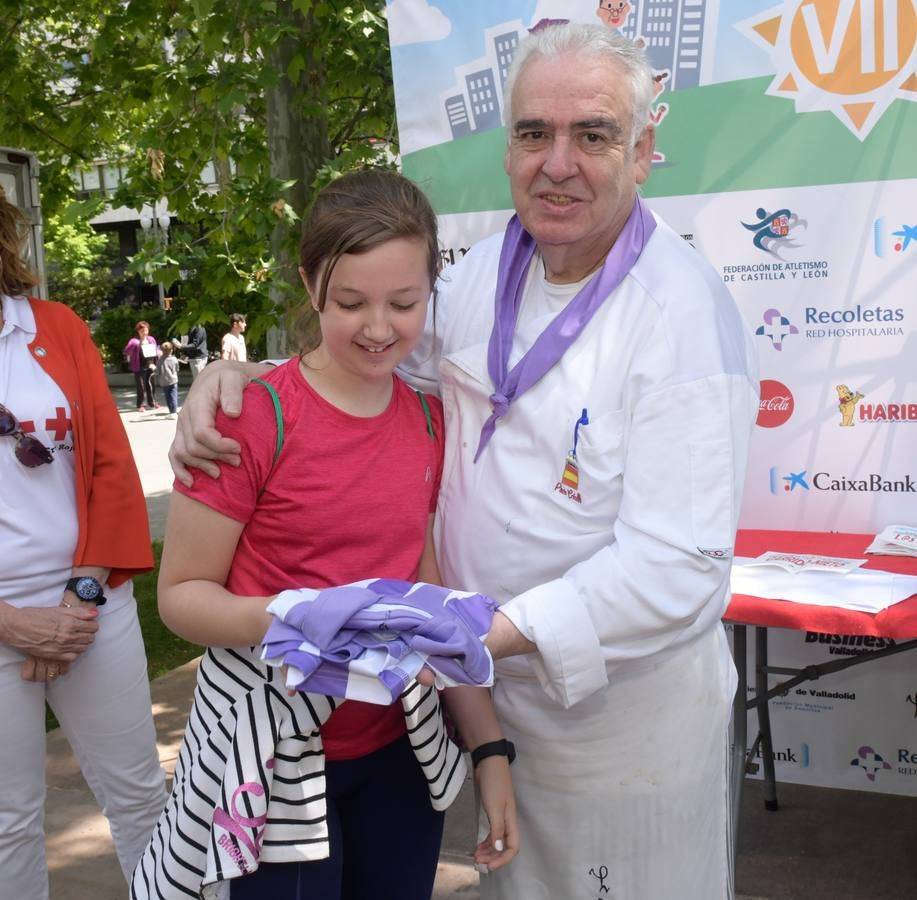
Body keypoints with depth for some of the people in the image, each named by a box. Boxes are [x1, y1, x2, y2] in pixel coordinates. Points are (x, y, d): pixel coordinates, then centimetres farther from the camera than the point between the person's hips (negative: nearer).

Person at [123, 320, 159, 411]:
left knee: (150, 385, 13)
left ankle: (151, 403, 26)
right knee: (141, 387, -1)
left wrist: (155, 362, 12)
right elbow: (126, 351, -12)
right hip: (140, 368, -5)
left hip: (150, 366, 5)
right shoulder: (134, 341, -10)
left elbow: (156, 351, 16)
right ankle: (141, 405, 6)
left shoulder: (151, 339, 8)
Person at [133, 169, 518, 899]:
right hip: (272, 754, -4)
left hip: (400, 746, 5)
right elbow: (181, 593, -11)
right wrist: (280, 619, -30)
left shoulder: (430, 422, -1)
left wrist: (490, 746, 3)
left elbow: (432, 594, 6)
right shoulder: (252, 416, -17)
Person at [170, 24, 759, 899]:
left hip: (624, 705, -6)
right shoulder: (485, 270, 0)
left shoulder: (686, 318, -23)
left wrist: (483, 633, -35)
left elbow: (677, 565, -29)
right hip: (491, 693, 6)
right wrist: (235, 374, -6)